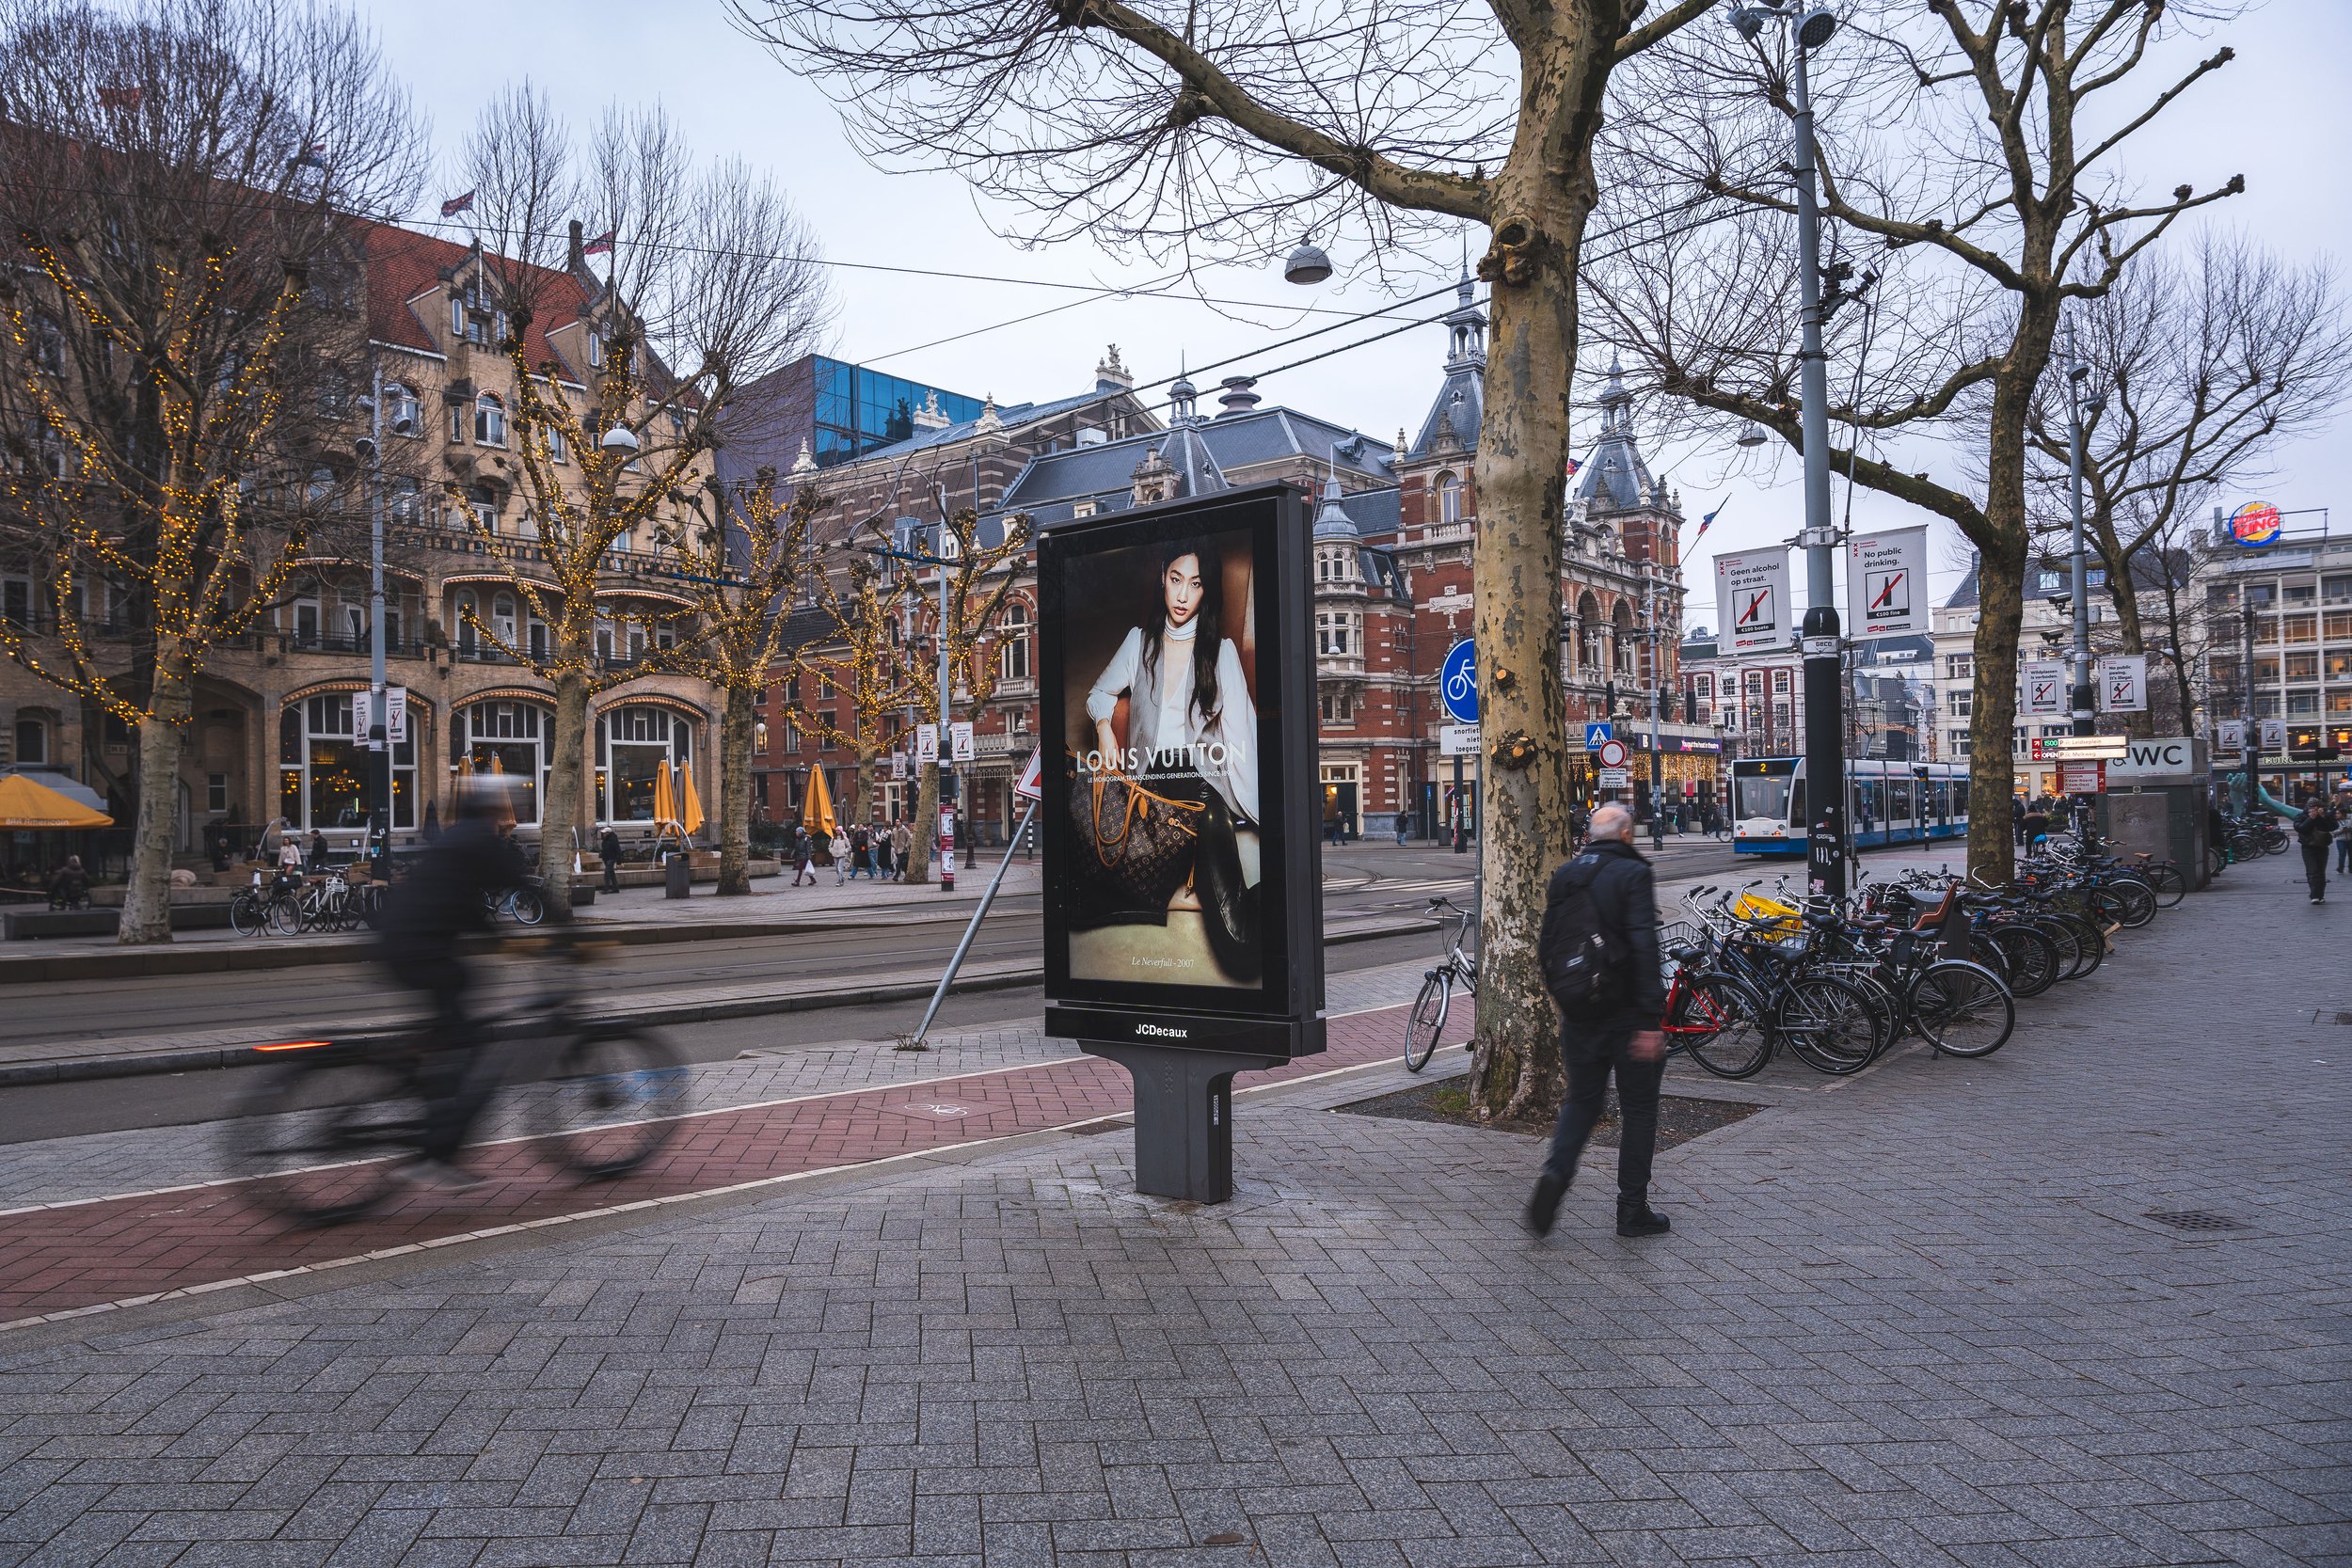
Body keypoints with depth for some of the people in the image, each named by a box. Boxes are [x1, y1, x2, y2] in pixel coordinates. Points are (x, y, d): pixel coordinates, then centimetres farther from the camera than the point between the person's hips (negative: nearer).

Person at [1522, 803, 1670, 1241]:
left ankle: (1556, 1172, -7)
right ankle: (1632, 1210, 14)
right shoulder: (1633, 874, -12)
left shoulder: (1563, 876, 7)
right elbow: (1644, 946, -20)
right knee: (1638, 1109, 8)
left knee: (1581, 1100, 16)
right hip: (1627, 1013, -5)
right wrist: (1650, 1019, -21)